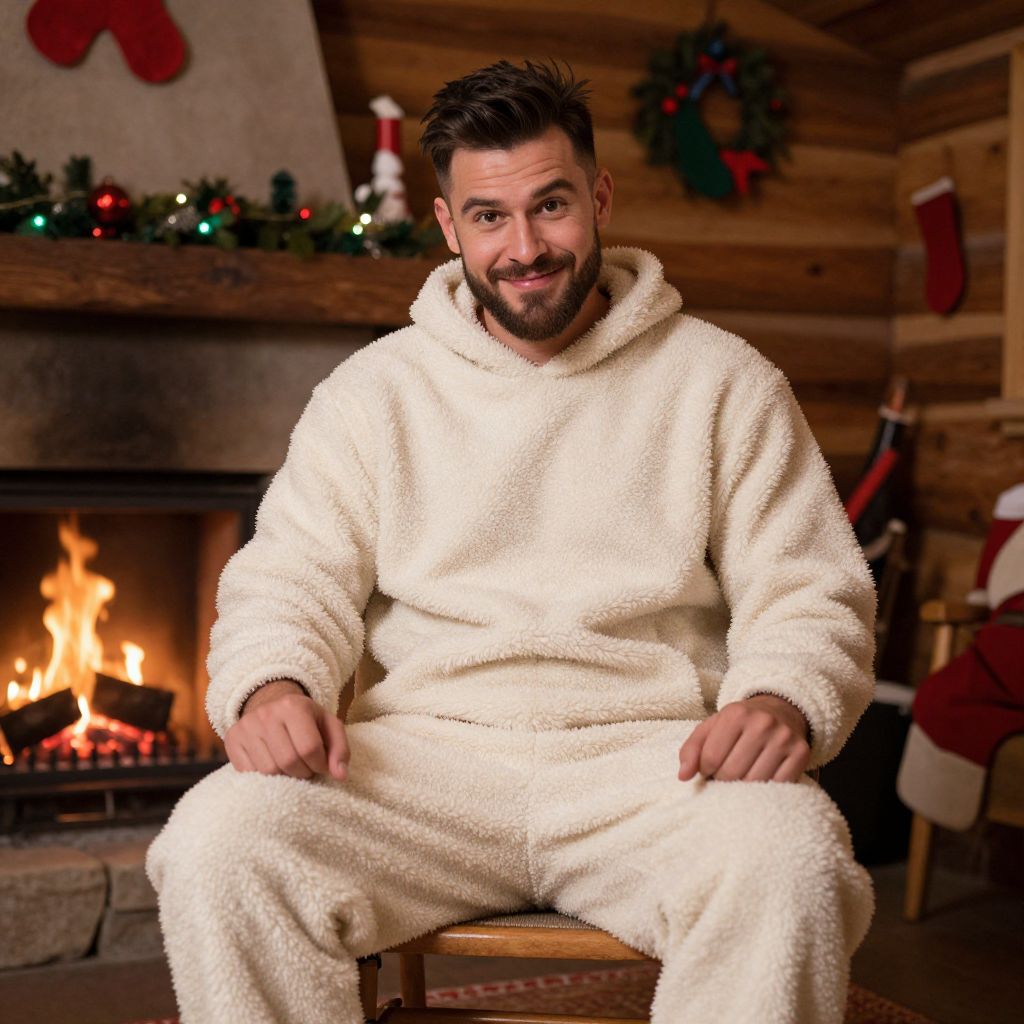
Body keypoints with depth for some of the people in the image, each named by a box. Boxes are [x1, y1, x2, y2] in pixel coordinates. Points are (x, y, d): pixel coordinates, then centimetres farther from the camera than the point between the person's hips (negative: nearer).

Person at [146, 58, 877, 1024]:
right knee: (219, 838, -27)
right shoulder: (372, 388, 13)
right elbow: (291, 580, 9)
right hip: (425, 751, 1)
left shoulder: (724, 381, 10)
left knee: (789, 858, -34)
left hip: (650, 758, 0)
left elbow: (811, 596, 8)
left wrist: (785, 700, -15)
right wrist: (270, 685, -14)